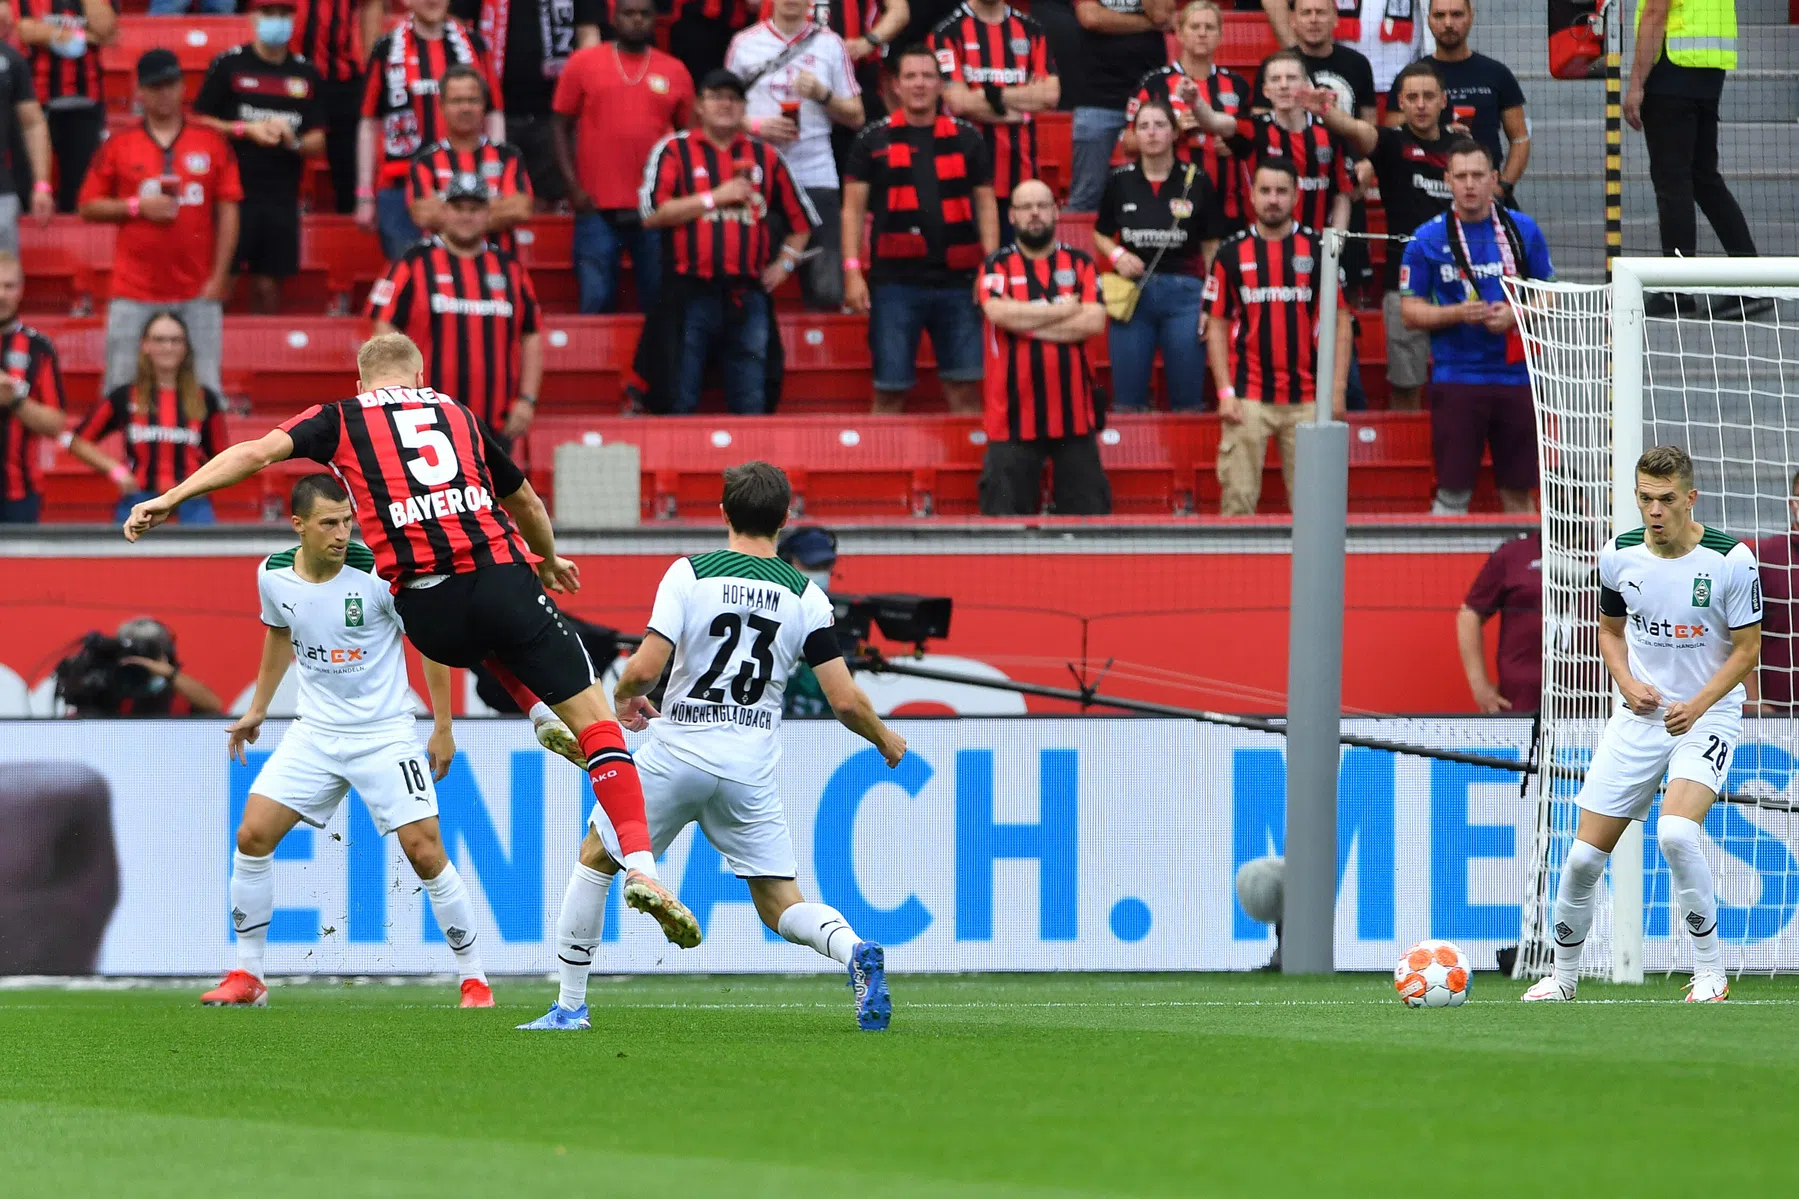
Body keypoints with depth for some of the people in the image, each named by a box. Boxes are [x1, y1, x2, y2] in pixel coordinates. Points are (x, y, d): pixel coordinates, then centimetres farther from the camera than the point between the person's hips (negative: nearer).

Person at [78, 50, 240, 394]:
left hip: (198, 291, 0)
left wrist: (218, 277, -2)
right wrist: (137, 207, -9)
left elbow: (228, 214, 5)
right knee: (121, 389, -3)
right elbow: (89, 208, 8)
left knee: (203, 389, -2)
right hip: (135, 294, 0)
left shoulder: (212, 143, 6)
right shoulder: (118, 146, 6)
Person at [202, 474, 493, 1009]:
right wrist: (257, 708, 24)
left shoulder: (377, 570, -18)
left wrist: (443, 727, -5)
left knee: (425, 853, -11)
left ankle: (473, 979, 4)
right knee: (252, 834, -7)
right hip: (315, 732, 4)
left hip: (385, 733, -4)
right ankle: (246, 977, 6)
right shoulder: (274, 574, -4)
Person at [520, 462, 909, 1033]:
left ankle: (570, 1006, 20)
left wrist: (624, 698, 9)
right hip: (752, 771, 2)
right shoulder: (806, 596, 0)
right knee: (781, 906, 8)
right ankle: (855, 952, -25)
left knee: (595, 858, 20)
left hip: (676, 753, -2)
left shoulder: (690, 573, -7)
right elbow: (845, 701, -3)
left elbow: (645, 669, -14)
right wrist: (885, 740, 18)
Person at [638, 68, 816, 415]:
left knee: (751, 408, 3)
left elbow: (802, 218, 25)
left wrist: (784, 263, 12)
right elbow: (653, 214, -8)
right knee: (678, 403, -5)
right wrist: (715, 198, -7)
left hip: (748, 298, 3)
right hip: (691, 295, -3)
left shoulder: (765, 156, 15)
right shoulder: (674, 150, 5)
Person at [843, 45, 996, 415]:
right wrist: (852, 272, -5)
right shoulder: (873, 141, 7)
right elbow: (853, 209, 5)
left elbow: (986, 205, 11)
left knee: (965, 385, 1)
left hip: (956, 278, 1)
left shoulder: (966, 139, 10)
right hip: (894, 280, -1)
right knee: (890, 390, -1)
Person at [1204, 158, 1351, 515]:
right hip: (1248, 400, 0)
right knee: (1238, 499, -2)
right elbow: (1217, 326, 7)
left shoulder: (1318, 250, 5)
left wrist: (1337, 389, -3)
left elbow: (1340, 322, 5)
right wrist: (1225, 392, -2)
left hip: (1307, 400, 0)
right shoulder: (1232, 254, 5)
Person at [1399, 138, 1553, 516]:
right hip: (1456, 380, -2)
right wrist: (1457, 314, -15)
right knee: (1453, 491, -4)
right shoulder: (1428, 239, 0)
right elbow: (1410, 310, 2)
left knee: (1518, 491, 5)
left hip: (1516, 375, 2)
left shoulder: (1523, 230, 5)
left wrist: (1515, 315, -9)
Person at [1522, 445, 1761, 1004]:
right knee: (1584, 854, 0)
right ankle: (1563, 974, 22)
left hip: (1708, 715, -4)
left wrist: (1696, 706, -18)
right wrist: (1629, 683, -6)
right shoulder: (1619, 555, -3)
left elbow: (1747, 648, -6)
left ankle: (1710, 972, -16)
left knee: (1675, 831, -30)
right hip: (1640, 717, 4)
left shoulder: (1730, 559, -13)